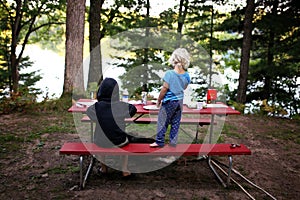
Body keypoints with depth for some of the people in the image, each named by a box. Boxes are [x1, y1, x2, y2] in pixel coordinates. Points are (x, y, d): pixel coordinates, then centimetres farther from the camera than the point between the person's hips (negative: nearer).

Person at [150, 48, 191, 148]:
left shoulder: (169, 73, -17)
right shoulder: (187, 75, -2)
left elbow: (165, 88, -16)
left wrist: (159, 100, -5)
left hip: (169, 101, -5)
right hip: (180, 101, 5)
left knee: (162, 122, 6)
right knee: (176, 123, 13)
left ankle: (159, 141, 13)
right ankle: (173, 142, 18)